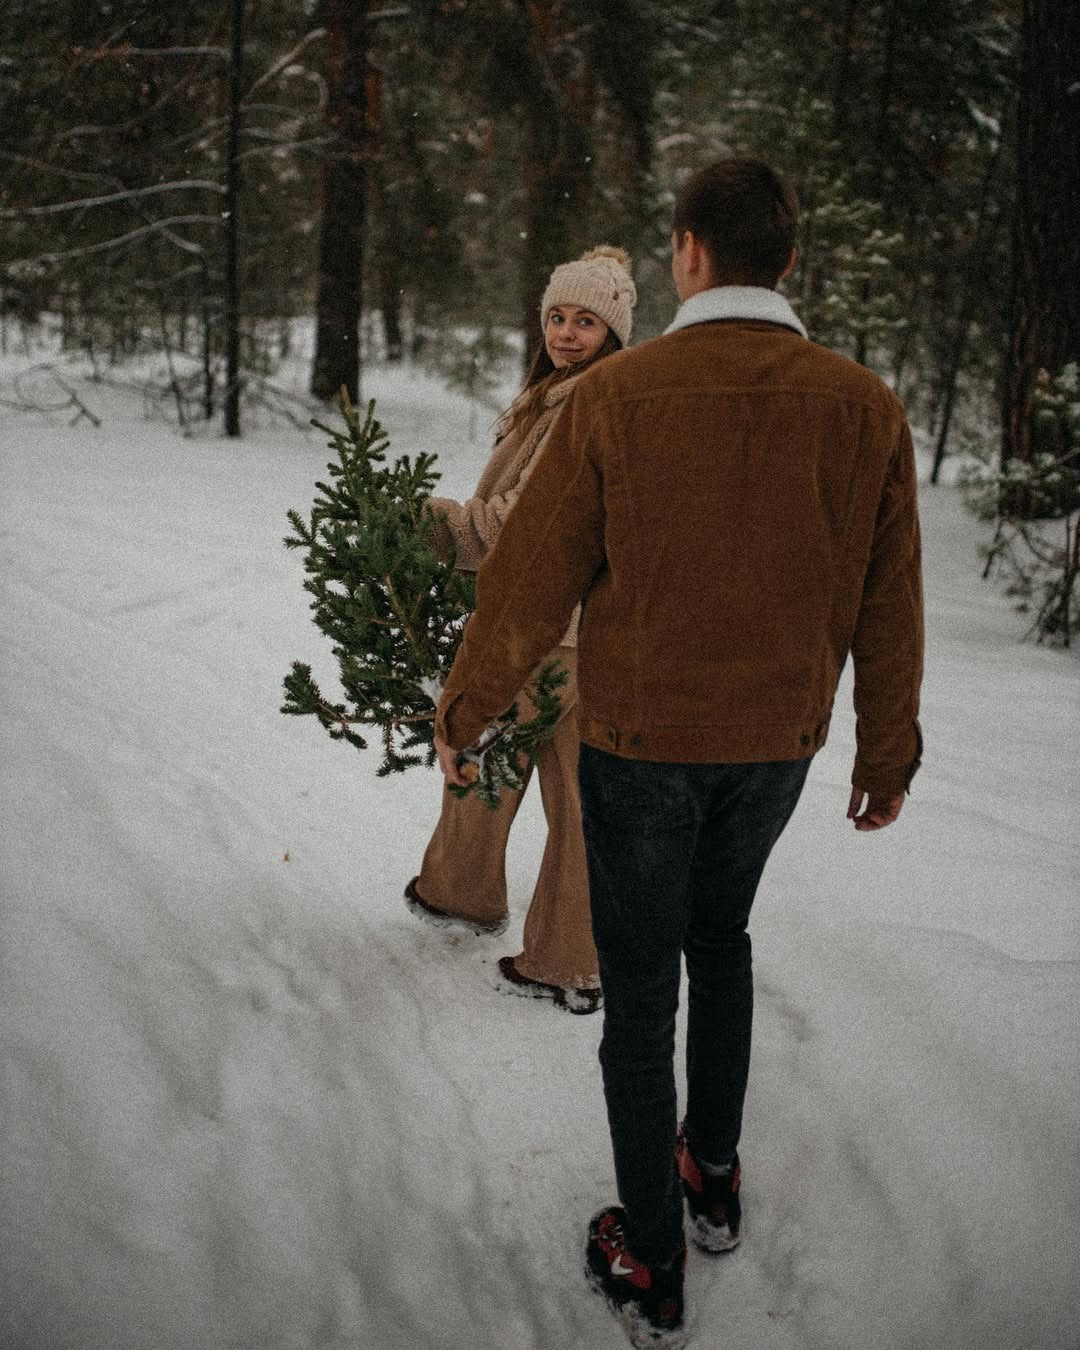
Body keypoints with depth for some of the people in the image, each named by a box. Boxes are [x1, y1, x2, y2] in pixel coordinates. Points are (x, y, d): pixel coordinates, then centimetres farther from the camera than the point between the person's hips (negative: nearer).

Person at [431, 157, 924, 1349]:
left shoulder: (615, 394, -15)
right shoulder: (865, 409, -8)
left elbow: (532, 577, -9)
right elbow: (887, 607, -1)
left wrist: (463, 711, 6)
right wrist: (888, 753, 12)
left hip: (639, 743, -3)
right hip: (777, 745, 3)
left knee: (639, 984, 10)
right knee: (721, 938, 27)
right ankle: (714, 1179, 38)